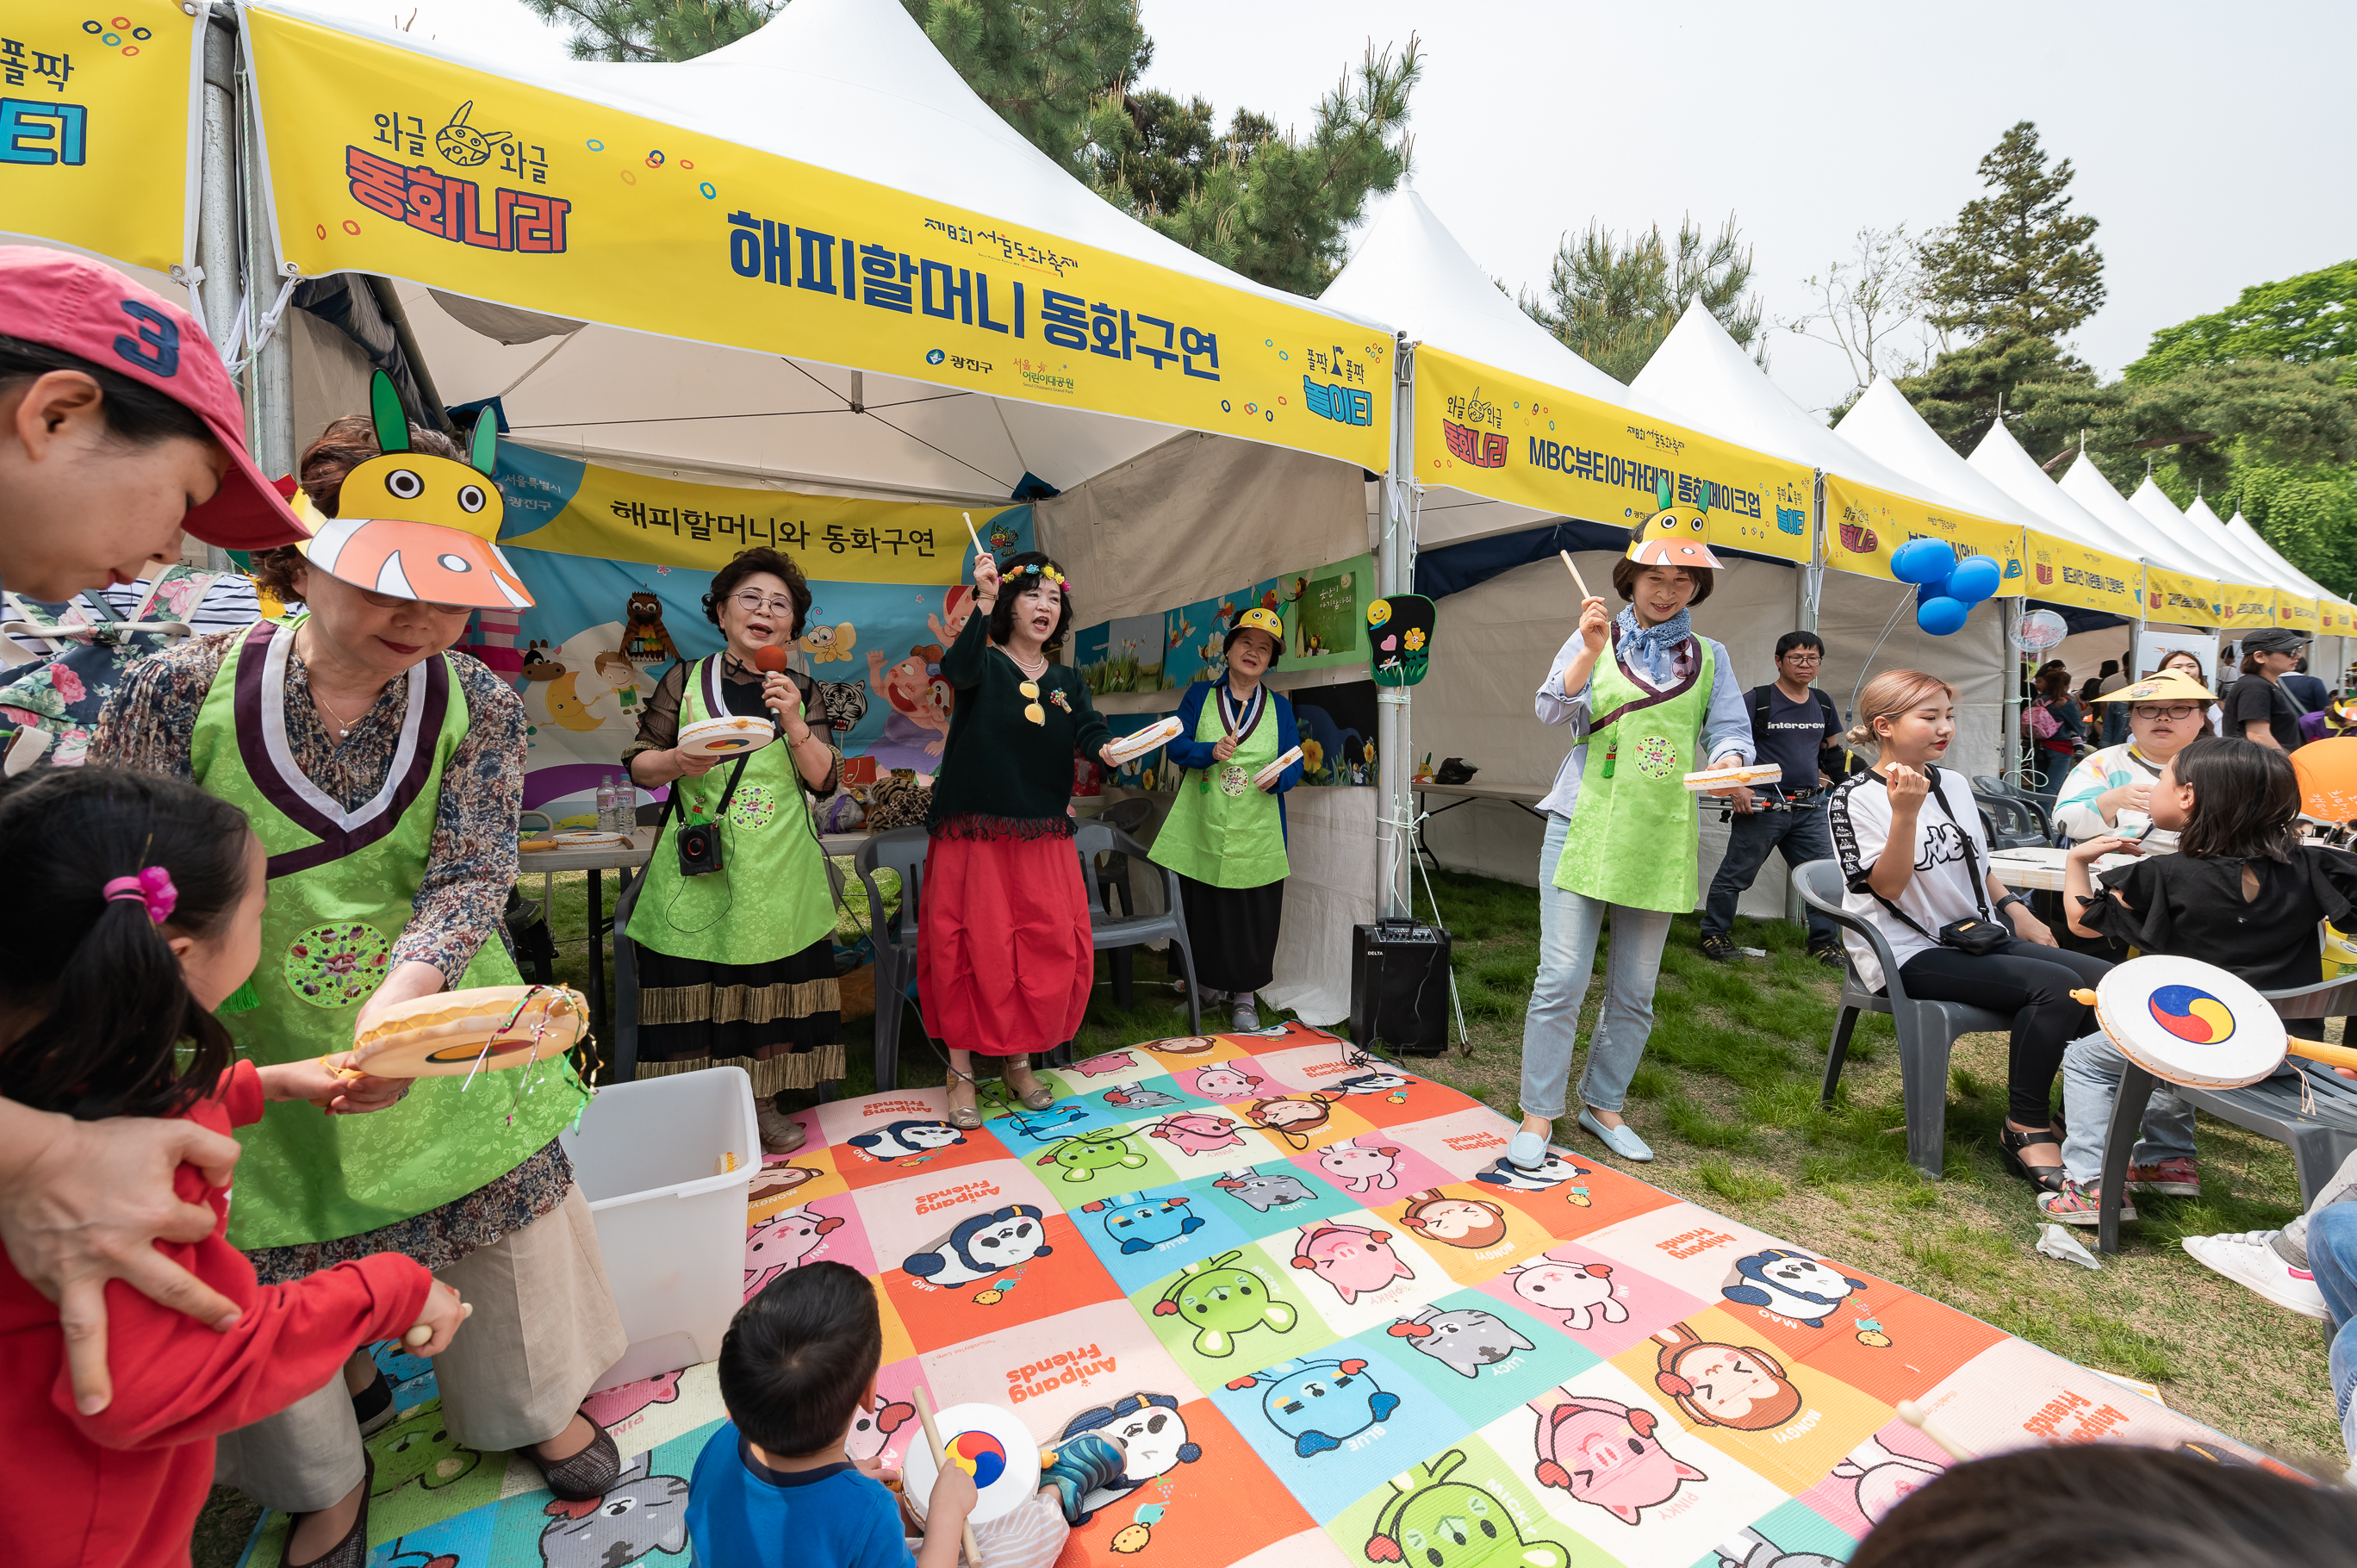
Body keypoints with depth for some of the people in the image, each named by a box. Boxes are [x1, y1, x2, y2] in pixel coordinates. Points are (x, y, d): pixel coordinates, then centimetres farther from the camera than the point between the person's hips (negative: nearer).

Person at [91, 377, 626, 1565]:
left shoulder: (479, 710, -10)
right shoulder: (183, 690, -11)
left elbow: (470, 878, -17)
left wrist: (394, 1003, -33)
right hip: (254, 1061, 0)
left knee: (510, 1203, 13)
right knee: (266, 1264, 16)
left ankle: (539, 1405, 44)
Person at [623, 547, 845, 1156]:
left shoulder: (801, 691, 8)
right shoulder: (685, 679, 4)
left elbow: (825, 782, 2)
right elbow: (637, 765, 6)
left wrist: (794, 723, -12)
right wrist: (676, 762, -15)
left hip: (778, 873, 1)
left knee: (773, 984, 5)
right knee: (692, 989, 2)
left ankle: (763, 1104, 24)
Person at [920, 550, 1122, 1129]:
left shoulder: (1067, 680, 12)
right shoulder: (983, 664, -1)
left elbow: (1090, 731, -5)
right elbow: (957, 670, -25)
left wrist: (1107, 749, -28)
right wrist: (984, 603, -37)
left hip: (1043, 839, 4)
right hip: (975, 835, -4)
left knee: (1053, 951, 5)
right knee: (973, 947, 0)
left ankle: (1018, 1059, 26)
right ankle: (961, 1069, 18)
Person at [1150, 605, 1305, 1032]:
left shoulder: (1279, 707, 9)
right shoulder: (1200, 695, 7)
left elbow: (1295, 763, 8)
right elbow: (1174, 745, 1)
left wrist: (1279, 777, -14)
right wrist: (1210, 751, -17)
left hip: (1256, 837, 1)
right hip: (1201, 832, 0)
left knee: (1253, 917, 3)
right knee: (1204, 913, 7)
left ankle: (1245, 995, 21)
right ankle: (1210, 981, 30)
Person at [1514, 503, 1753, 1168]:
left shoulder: (1709, 657, 14)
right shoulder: (1597, 637, 7)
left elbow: (1731, 730, 5)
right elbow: (1552, 710, -6)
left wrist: (1728, 762, -17)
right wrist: (1589, 650, -18)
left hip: (1662, 840, 3)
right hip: (1584, 828, -3)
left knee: (1635, 990, 10)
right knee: (1562, 978, -7)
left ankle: (1604, 1104, 27)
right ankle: (1538, 1114, 6)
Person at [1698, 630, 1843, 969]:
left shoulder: (1822, 703, 13)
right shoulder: (1757, 700, -7)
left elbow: (1829, 744, 29)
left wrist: (1820, 775, 16)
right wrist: (1737, 787, -16)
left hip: (1809, 807, 6)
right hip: (1762, 804, -6)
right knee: (1736, 873, 1)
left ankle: (1825, 942, 23)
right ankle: (1714, 935, 15)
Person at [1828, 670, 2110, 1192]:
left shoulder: (1955, 784, 12)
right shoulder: (1855, 799, -11)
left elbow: (1978, 864, 24)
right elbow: (1888, 887, -20)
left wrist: (2015, 908, 9)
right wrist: (1905, 812, -30)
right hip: (1910, 954, -8)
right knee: (2055, 985, -24)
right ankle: (2025, 1129, -10)